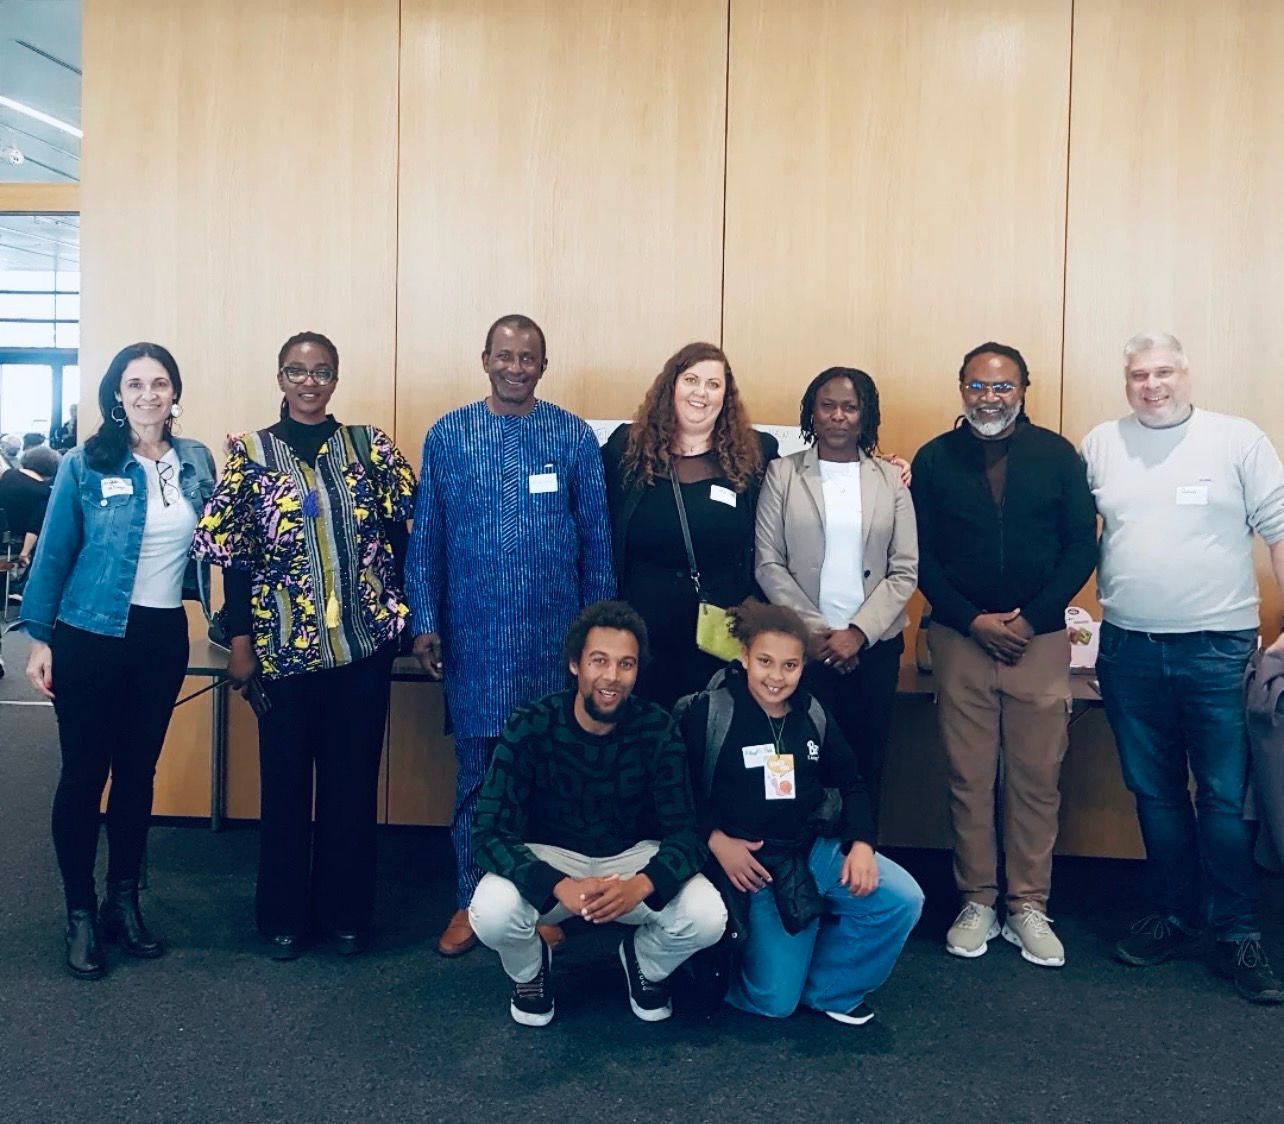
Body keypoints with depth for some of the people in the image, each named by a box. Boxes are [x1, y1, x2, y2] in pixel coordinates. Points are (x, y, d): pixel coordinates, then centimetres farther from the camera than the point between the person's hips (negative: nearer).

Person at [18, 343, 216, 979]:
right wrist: (39, 638, -5)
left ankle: (124, 903, 26)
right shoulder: (86, 465, -6)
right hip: (90, 636, -3)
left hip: (163, 638, 3)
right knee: (84, 773, 4)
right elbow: (53, 553, -3)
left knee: (139, 771, 12)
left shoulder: (196, 462, 3)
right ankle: (81, 915, 19)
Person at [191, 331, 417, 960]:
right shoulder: (251, 454, 3)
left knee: (352, 780, 8)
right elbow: (233, 554, 0)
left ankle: (346, 913, 23)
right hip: (286, 647, -1)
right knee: (284, 782, 8)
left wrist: (398, 608, -4)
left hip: (365, 643, 1)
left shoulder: (370, 445, 6)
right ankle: (284, 916, 25)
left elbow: (405, 529, 5)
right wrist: (240, 642, -3)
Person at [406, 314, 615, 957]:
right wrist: (424, 622, -1)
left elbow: (596, 539, 4)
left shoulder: (575, 438, 2)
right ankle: (471, 900, 25)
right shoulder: (447, 437, 3)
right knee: (476, 772, 9)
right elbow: (425, 537, 5)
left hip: (553, 637, 0)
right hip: (474, 636, 0)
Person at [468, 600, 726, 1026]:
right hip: (550, 858, -1)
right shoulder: (529, 727, -20)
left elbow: (685, 831, -17)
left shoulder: (657, 729, -16)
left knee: (707, 917, -26)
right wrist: (559, 887, -42)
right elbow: (491, 833, -24)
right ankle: (530, 969, 7)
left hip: (634, 857, 1)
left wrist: (640, 885, -40)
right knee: (491, 911, -32)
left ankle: (645, 962, 12)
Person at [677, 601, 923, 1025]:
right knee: (774, 1000, -8)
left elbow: (850, 784, 11)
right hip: (748, 862, -4)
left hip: (812, 850, 5)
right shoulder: (708, 713, -9)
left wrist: (861, 842, -4)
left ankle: (828, 986, 6)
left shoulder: (813, 716, 4)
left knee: (903, 899, -16)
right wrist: (715, 840, -18)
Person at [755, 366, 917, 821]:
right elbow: (768, 564, -1)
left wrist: (857, 632, -9)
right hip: (803, 646, -1)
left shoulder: (891, 478, 6)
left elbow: (905, 570, 2)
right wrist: (813, 629, -10)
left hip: (873, 647, 1)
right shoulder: (782, 473, 3)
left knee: (866, 764, 8)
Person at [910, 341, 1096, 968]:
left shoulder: (1056, 455, 3)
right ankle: (976, 903, 18)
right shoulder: (934, 459, 3)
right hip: (960, 639, 0)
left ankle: (1028, 907, 17)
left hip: (1039, 638, 0)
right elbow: (921, 557, 1)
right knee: (968, 778, 5)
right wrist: (974, 621, -9)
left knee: (1037, 780, 5)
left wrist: (1031, 619, -8)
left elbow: (1082, 547, 1)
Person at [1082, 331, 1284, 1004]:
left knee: (1226, 797, 2)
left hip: (1218, 646, -2)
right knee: (1154, 792, 12)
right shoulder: (1099, 445, 7)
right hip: (1129, 648, 3)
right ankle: (1178, 915, 27)